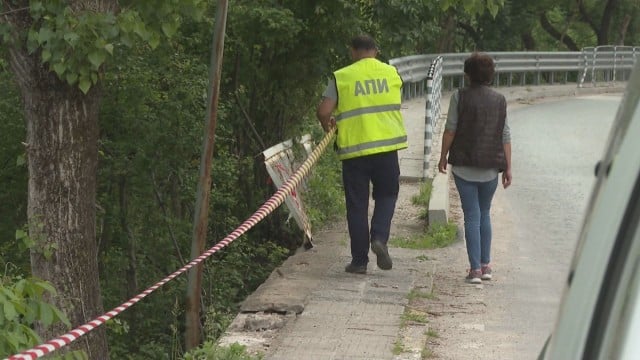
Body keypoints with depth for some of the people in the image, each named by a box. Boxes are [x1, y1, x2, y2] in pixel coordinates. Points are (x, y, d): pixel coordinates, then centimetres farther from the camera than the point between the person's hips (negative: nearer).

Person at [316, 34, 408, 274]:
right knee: (386, 194, 19)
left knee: (357, 204, 8)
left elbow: (323, 112, -9)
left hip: (354, 148, -1)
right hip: (386, 146, 1)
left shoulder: (341, 77, -2)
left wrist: (327, 126, 11)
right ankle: (379, 237, -6)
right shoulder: (392, 73, 8)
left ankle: (359, 260, 11)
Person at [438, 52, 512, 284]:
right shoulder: (499, 100, 5)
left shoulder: (459, 96, -4)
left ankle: (475, 268, -2)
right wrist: (508, 167, 8)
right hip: (491, 166, 3)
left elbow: (450, 130, -5)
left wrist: (443, 157, 6)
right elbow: (505, 136, 5)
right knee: (485, 214, 16)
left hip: (464, 165, -2)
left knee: (472, 215, 1)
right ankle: (485, 265, 18)